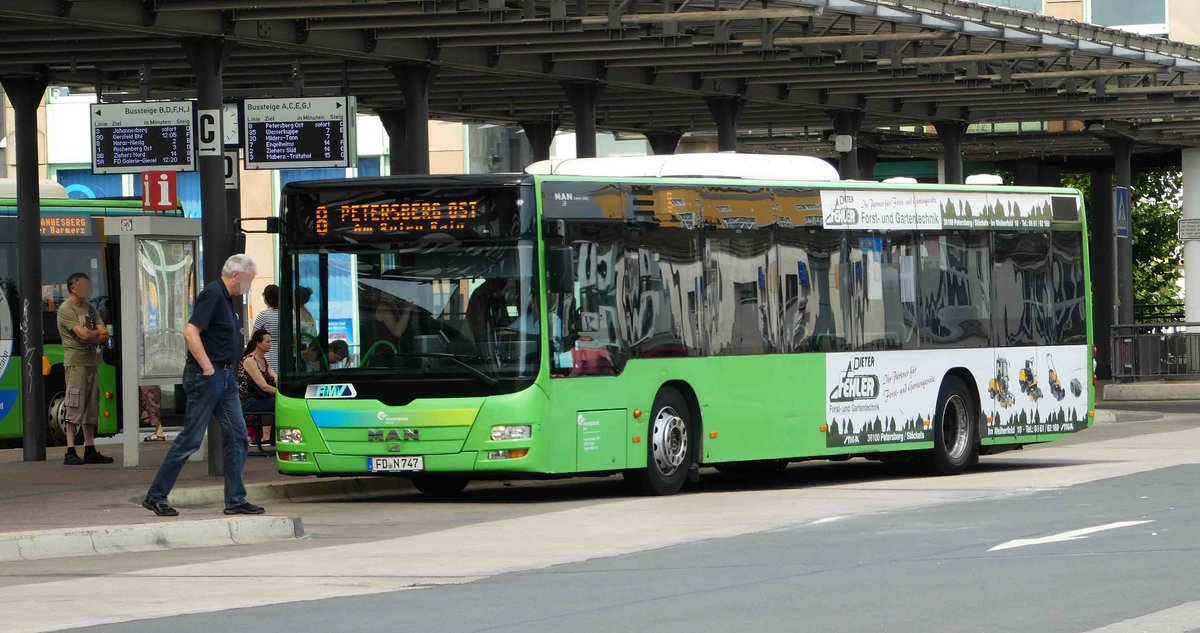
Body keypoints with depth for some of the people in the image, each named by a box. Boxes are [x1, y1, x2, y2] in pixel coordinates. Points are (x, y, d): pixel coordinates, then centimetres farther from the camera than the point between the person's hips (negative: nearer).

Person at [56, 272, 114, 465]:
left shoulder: (90, 308, 18)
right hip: (76, 361, -8)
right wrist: (97, 333, 3)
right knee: (75, 408, -9)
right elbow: (83, 335, -16)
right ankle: (70, 452, -9)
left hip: (93, 361, 8)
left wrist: (91, 337, -9)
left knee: (92, 407, 8)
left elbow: (104, 336, 9)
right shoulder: (66, 309, -6)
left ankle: (90, 450, 11)